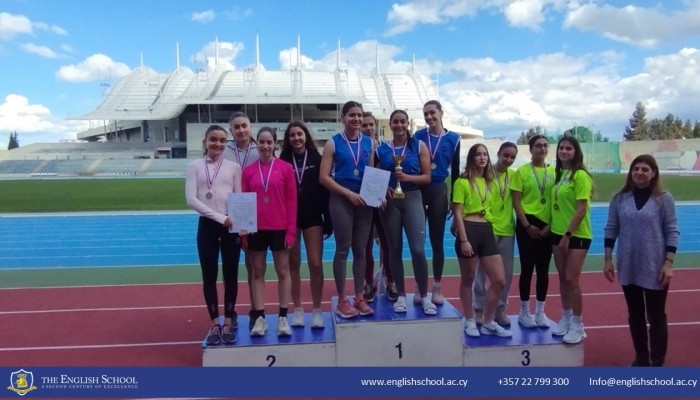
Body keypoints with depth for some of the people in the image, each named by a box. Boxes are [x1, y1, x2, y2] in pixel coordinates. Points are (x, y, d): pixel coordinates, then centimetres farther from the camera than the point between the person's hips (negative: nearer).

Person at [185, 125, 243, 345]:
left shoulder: (233, 167, 5)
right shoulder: (195, 166, 3)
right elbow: (191, 199, -6)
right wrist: (219, 217, -15)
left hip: (231, 226, 0)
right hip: (207, 225, 0)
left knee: (230, 275, 5)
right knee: (209, 276, 6)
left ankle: (228, 323, 19)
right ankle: (214, 324, 18)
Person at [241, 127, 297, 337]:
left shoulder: (286, 168, -2)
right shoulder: (248, 171, 3)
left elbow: (291, 201, -2)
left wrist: (291, 230, -6)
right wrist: (243, 231, 0)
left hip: (279, 228, -2)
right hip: (256, 229, 2)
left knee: (283, 271, 6)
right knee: (258, 272, 8)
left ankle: (283, 318, 15)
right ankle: (259, 318, 16)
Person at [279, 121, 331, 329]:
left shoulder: (317, 159, 2)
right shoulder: (283, 161, 2)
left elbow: (325, 189, 0)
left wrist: (328, 220, -3)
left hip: (313, 217, -1)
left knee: (315, 264, -3)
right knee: (293, 264, 8)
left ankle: (317, 310, 11)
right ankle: (298, 309, 20)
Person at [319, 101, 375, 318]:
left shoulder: (369, 143, 9)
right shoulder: (333, 143, -2)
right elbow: (324, 177, -8)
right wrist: (349, 193, -15)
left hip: (364, 201, 4)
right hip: (341, 200, -4)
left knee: (360, 250, 9)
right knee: (343, 249, 2)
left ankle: (359, 298, 20)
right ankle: (342, 300, 12)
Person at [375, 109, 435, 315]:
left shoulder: (419, 146, 3)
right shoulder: (381, 149, 7)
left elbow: (427, 177, 0)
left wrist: (408, 177, -17)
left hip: (412, 199, -2)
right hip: (389, 201, 2)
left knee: (418, 249, -9)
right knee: (395, 249, 7)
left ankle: (424, 296, 8)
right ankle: (401, 295, 19)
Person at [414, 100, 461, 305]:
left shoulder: (453, 139, 2)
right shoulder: (418, 136, 1)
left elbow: (455, 171, 6)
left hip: (439, 192, 0)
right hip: (417, 191, 0)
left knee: (437, 240, 7)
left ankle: (437, 287, 17)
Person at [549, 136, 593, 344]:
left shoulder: (580, 175, -13)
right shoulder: (559, 174, 10)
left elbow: (582, 210, -17)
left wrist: (568, 235, -17)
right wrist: (552, 227, 7)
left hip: (577, 235, -7)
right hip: (558, 233, 7)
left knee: (572, 280, -5)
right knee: (562, 278, 13)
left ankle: (577, 325, 9)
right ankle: (565, 319, 25)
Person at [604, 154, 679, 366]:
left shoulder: (664, 198, -5)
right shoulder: (620, 198, 2)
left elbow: (672, 232, -5)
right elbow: (611, 229, 4)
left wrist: (668, 263, -11)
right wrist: (608, 259, 1)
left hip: (655, 269, -3)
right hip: (628, 268, 3)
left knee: (656, 317, 7)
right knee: (635, 316, 15)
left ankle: (657, 363, 21)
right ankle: (641, 358, 33)